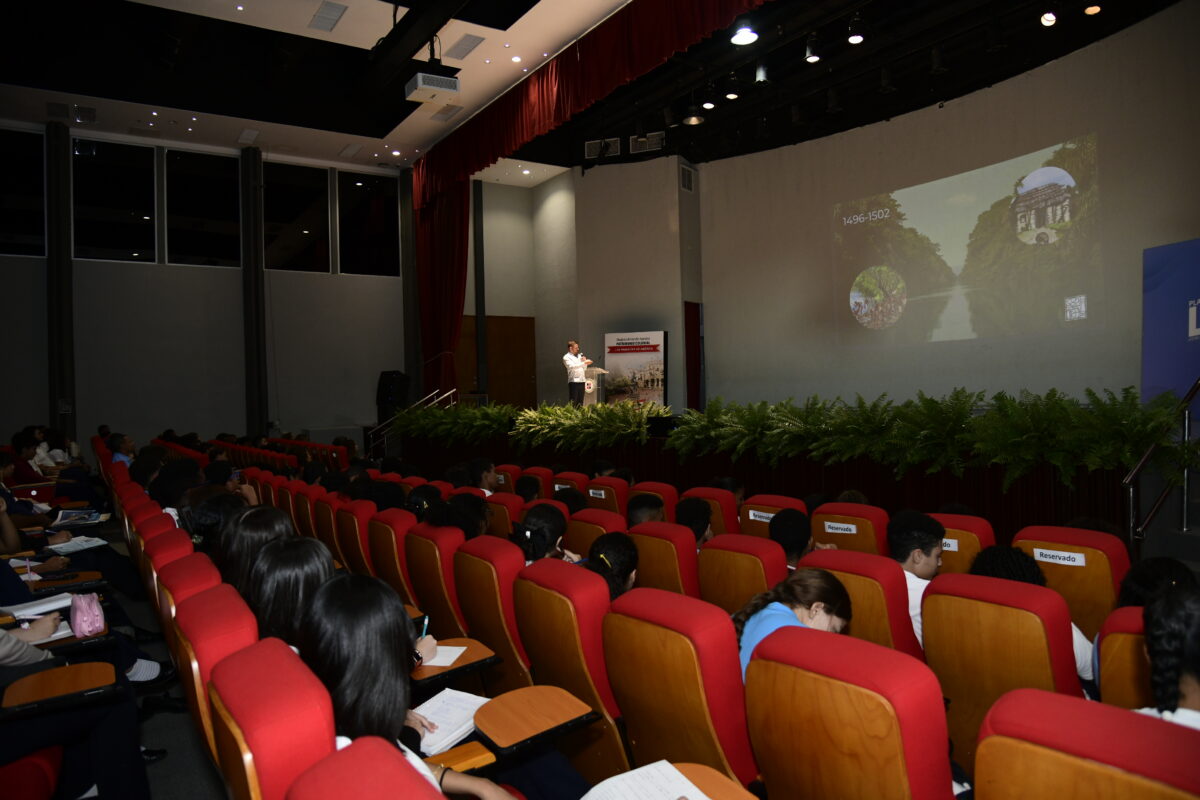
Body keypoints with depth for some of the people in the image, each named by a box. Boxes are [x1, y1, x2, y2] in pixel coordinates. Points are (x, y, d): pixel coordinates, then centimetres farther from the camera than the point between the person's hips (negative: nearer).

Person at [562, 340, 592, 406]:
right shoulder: (566, 357, -1)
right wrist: (584, 363, -25)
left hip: (581, 381, 7)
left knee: (580, 403, 8)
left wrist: (584, 361, 5)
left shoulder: (579, 356, 19)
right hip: (573, 381, -7)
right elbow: (572, 366, -19)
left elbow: (584, 368, 24)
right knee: (573, 403, -8)